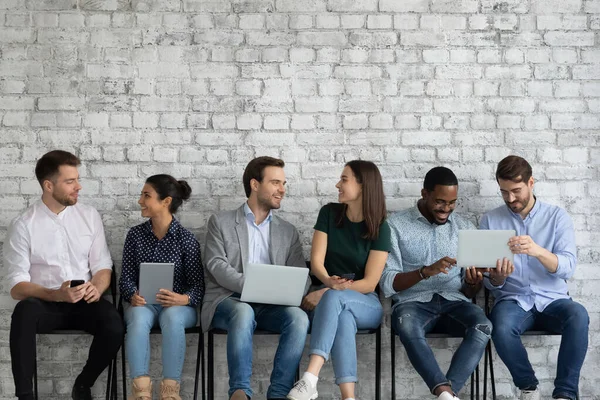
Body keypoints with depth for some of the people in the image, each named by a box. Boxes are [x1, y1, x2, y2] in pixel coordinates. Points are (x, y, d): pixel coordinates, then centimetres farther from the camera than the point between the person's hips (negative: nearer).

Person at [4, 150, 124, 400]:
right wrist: (57, 294, -26)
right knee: (25, 311, -38)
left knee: (114, 326, -30)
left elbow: (102, 265, 8)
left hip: (84, 303, 3)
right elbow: (17, 286, -8)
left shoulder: (89, 216, 6)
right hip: (44, 303, -2)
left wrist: (97, 288, -17)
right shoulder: (23, 226, -4)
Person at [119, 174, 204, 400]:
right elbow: (126, 277, 4)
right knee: (138, 318, -34)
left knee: (172, 317, -37)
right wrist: (133, 296, -18)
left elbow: (198, 284, -4)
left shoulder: (186, 239, -3)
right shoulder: (135, 234, 6)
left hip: (178, 306, -2)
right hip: (144, 304, 2)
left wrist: (184, 299, -26)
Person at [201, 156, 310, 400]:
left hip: (270, 306, 3)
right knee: (243, 312, -38)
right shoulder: (221, 222, 11)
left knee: (298, 317, -30)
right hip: (229, 300, -3)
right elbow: (216, 265, -4)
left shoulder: (288, 232, 20)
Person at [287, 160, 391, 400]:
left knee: (334, 299, -37)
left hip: (366, 304, -1)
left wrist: (333, 290, -24)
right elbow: (316, 261, -5)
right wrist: (330, 281, -28)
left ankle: (310, 379, -51)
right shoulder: (329, 213, 3)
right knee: (342, 316, -37)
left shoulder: (380, 228, -5)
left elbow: (369, 283, -10)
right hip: (334, 299, 2)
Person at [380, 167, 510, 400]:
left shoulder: (465, 228, 12)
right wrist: (426, 271, -20)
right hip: (412, 302, -2)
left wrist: (473, 283, -12)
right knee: (408, 328, -38)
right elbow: (388, 284, -5)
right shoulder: (396, 225, 2)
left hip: (453, 301, 3)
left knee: (482, 326, -31)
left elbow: (468, 292, 13)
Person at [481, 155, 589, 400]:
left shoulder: (557, 216, 3)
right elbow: (490, 283, 5)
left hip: (552, 300, 0)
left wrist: (538, 251, -31)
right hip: (513, 300, 0)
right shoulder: (490, 220, 6)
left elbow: (568, 267, -11)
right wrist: (496, 277, -21)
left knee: (578, 315, -34)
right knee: (501, 329, -34)